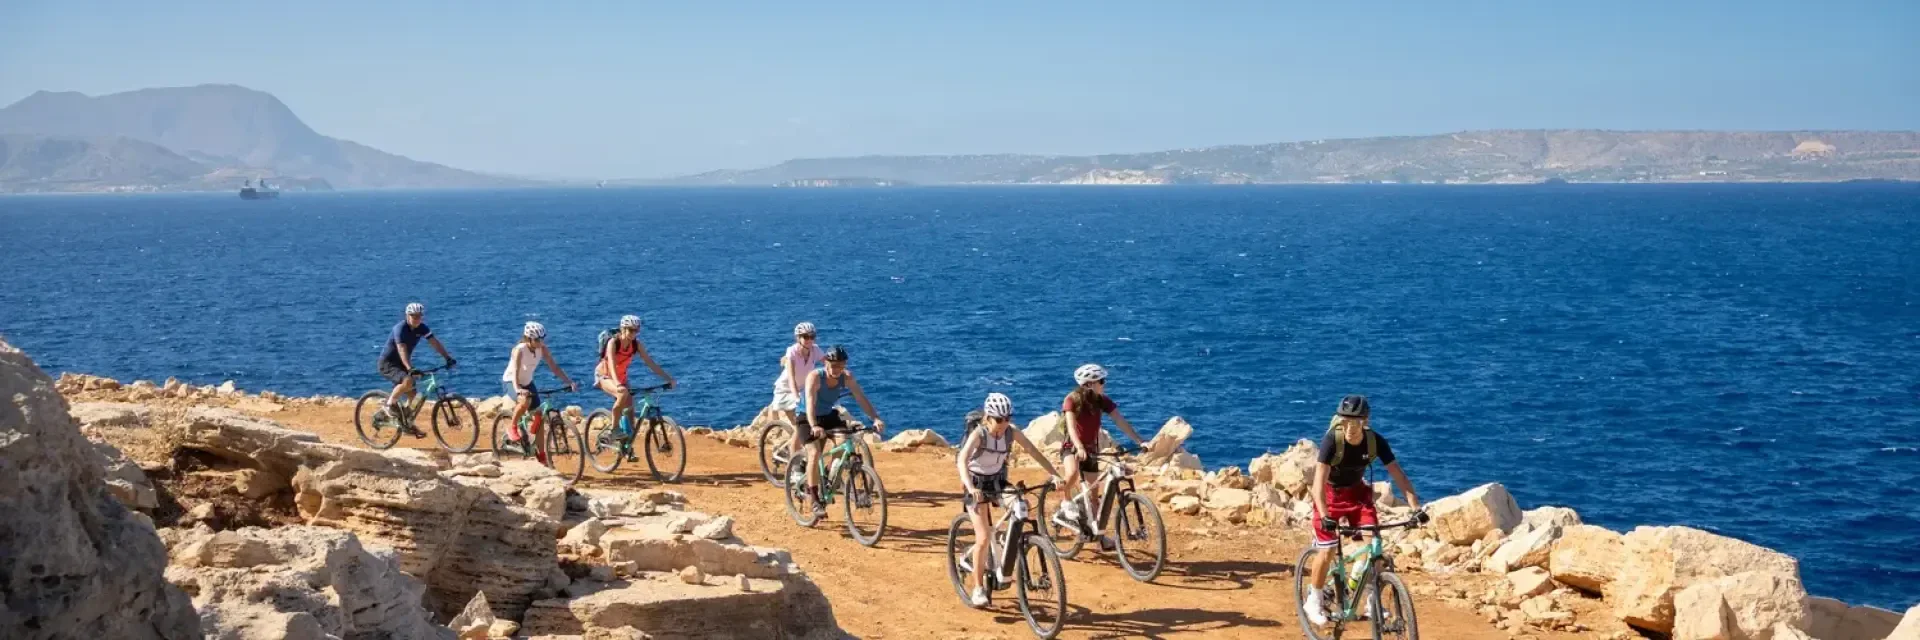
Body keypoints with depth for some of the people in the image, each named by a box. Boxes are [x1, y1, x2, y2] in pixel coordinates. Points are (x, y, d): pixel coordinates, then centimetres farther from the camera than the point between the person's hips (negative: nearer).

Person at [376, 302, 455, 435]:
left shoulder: (421, 328, -4)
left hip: (401, 364, 8)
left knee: (411, 392, 6)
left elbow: (435, 343, -9)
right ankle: (389, 404, -12)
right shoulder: (400, 329, -25)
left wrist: (448, 358, -22)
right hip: (387, 363, -8)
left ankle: (406, 423, 23)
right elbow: (402, 350, -37)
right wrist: (410, 369, -50)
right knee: (408, 381, -32)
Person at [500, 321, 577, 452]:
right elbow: (515, 372, -39)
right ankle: (512, 429, -13)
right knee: (525, 401, -38)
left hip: (527, 382, 6)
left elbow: (554, 367, -16)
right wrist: (518, 389, -57)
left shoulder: (542, 349, -14)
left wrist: (569, 382, -28)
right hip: (510, 381, -6)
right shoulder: (520, 350, -28)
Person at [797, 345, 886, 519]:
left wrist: (876, 419, -38)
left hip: (829, 416, 5)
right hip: (808, 419, -5)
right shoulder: (815, 377, -29)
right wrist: (814, 427, -58)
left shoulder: (847, 377, -17)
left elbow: (862, 399, -22)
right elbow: (810, 403, -41)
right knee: (814, 453, -25)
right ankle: (815, 501, -19)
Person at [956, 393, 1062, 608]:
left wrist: (1054, 474, -30)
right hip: (977, 484, -5)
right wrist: (970, 487, -57)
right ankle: (978, 588, -1)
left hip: (997, 480, 5)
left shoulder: (1011, 432, -15)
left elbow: (1034, 452, -16)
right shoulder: (979, 433, -28)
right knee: (983, 538, -13)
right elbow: (962, 460, -42)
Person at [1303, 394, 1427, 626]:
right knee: (1327, 552, -8)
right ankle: (1314, 601, 13)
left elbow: (1398, 475, -21)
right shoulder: (1332, 441, -30)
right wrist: (1324, 515, -49)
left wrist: (1416, 507, -31)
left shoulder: (1375, 441, -22)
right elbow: (1319, 480, -36)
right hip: (1331, 493, -3)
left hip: (1357, 492, 3)